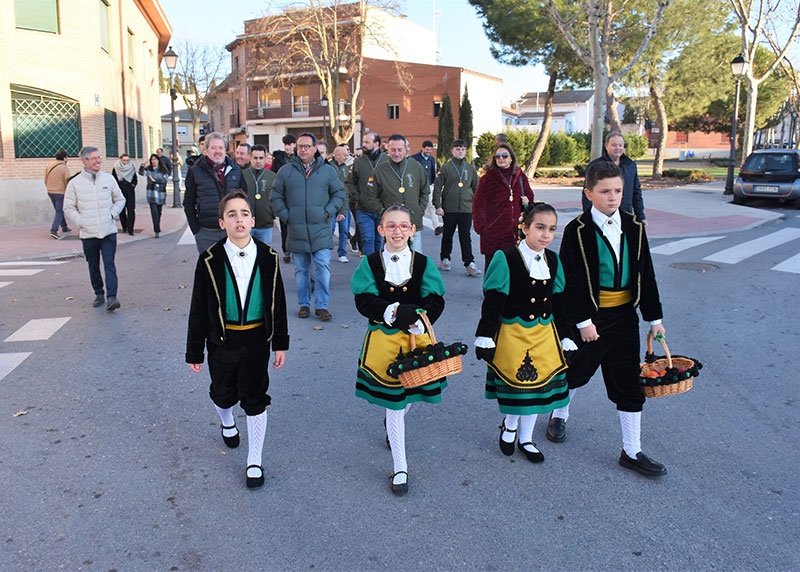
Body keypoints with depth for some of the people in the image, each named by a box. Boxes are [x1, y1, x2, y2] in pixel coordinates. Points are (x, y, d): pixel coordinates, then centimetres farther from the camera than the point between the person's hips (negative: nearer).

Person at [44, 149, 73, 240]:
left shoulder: (49, 166, 6)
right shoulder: (65, 168, -13)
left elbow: (45, 180, 12)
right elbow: (67, 183, -12)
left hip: (50, 192, 7)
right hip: (60, 193, -7)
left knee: (59, 211, 20)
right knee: (59, 212, -2)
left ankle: (64, 228, 30)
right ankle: (54, 231, -12)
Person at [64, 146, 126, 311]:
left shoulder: (108, 179, 4)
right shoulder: (75, 183, -1)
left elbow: (120, 200, 16)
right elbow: (68, 209, 3)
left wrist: (112, 214, 2)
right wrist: (81, 222, -8)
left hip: (109, 231, 0)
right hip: (88, 234, 0)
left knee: (109, 264, -8)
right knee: (94, 267, 11)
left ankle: (111, 297, -12)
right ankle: (99, 294, 25)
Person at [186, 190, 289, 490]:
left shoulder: (267, 257, -6)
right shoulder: (210, 260, -9)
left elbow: (277, 302, 2)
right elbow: (199, 308, -4)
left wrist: (280, 343, 3)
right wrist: (194, 351, -2)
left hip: (257, 339, 0)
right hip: (222, 340, 0)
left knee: (255, 398, 4)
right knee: (223, 393, 17)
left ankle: (254, 462, 20)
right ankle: (227, 421, 54)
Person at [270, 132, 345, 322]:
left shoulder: (327, 171, 4)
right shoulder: (286, 171, 5)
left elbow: (339, 193, 9)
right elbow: (276, 197, 9)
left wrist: (328, 212, -3)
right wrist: (285, 215, -1)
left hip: (321, 230, -1)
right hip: (296, 230, 1)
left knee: (323, 267, -6)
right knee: (301, 270, 9)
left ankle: (322, 306, 2)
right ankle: (304, 304, 20)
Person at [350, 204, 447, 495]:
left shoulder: (423, 263, 0)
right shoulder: (370, 263, -3)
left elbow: (436, 301, -6)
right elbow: (364, 301, -11)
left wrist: (417, 318, -24)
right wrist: (394, 311, -25)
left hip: (417, 338, 2)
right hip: (383, 339, -2)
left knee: (410, 395, 15)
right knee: (393, 401, 4)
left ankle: (392, 424, 54)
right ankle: (400, 468, 16)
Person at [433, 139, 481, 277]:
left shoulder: (470, 168, 10)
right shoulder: (446, 167, 0)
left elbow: (476, 188, 16)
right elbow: (437, 187, -2)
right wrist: (438, 205, -8)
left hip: (466, 209, 2)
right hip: (449, 209, -1)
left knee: (466, 236, -1)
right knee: (447, 235, 10)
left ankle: (469, 263, -2)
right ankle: (445, 259, 24)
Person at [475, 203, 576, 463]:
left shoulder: (553, 260, 1)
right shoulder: (506, 259, -15)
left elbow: (558, 303, 9)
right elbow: (492, 302, -15)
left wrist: (565, 338, 10)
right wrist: (485, 338, -17)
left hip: (544, 334, 5)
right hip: (512, 333, -5)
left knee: (537, 385, 12)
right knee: (514, 384, 7)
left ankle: (525, 438, 32)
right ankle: (510, 425, 38)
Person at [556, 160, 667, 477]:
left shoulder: (634, 227, 2)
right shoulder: (578, 230, -12)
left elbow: (646, 275, 7)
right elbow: (572, 281, -12)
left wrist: (654, 317, 7)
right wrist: (583, 320, -16)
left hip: (624, 315, 4)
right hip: (589, 315, -4)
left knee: (628, 381, 8)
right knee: (577, 370, 14)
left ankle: (632, 451, 19)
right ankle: (559, 415, 43)